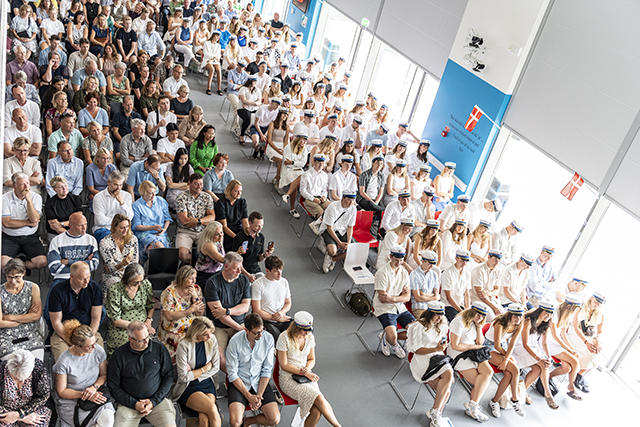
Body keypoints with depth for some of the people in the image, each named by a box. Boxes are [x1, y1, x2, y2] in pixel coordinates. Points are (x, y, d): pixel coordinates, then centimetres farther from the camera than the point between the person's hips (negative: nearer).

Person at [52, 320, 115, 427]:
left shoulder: (98, 351, -7)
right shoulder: (63, 362, -16)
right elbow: (61, 392, -8)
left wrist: (94, 387, -15)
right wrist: (84, 395, -21)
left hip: (96, 395, 3)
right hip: (71, 401, -3)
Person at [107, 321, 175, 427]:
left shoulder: (159, 349, 1)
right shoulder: (118, 355, -1)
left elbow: (169, 377, 5)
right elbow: (114, 387, 2)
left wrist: (154, 401, -6)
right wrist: (134, 404, -9)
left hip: (157, 400, -1)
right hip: (129, 403, 1)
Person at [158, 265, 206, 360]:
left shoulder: (197, 289, 4)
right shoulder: (170, 292, -8)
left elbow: (201, 313, 1)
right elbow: (169, 316, -15)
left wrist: (195, 297, -13)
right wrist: (190, 310, -14)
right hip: (173, 330, -4)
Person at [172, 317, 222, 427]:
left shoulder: (212, 340, -1)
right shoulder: (184, 346, -14)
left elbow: (216, 368, 4)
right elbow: (184, 377, -13)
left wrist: (194, 374, -7)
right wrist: (206, 368, -5)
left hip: (207, 383, 3)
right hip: (188, 386, -3)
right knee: (212, 410, -29)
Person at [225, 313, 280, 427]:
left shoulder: (268, 339, -8)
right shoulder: (235, 341, -15)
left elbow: (267, 370, -3)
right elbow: (232, 373, -10)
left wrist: (259, 396, -11)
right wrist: (249, 396, -14)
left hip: (260, 383, 2)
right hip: (239, 383, -2)